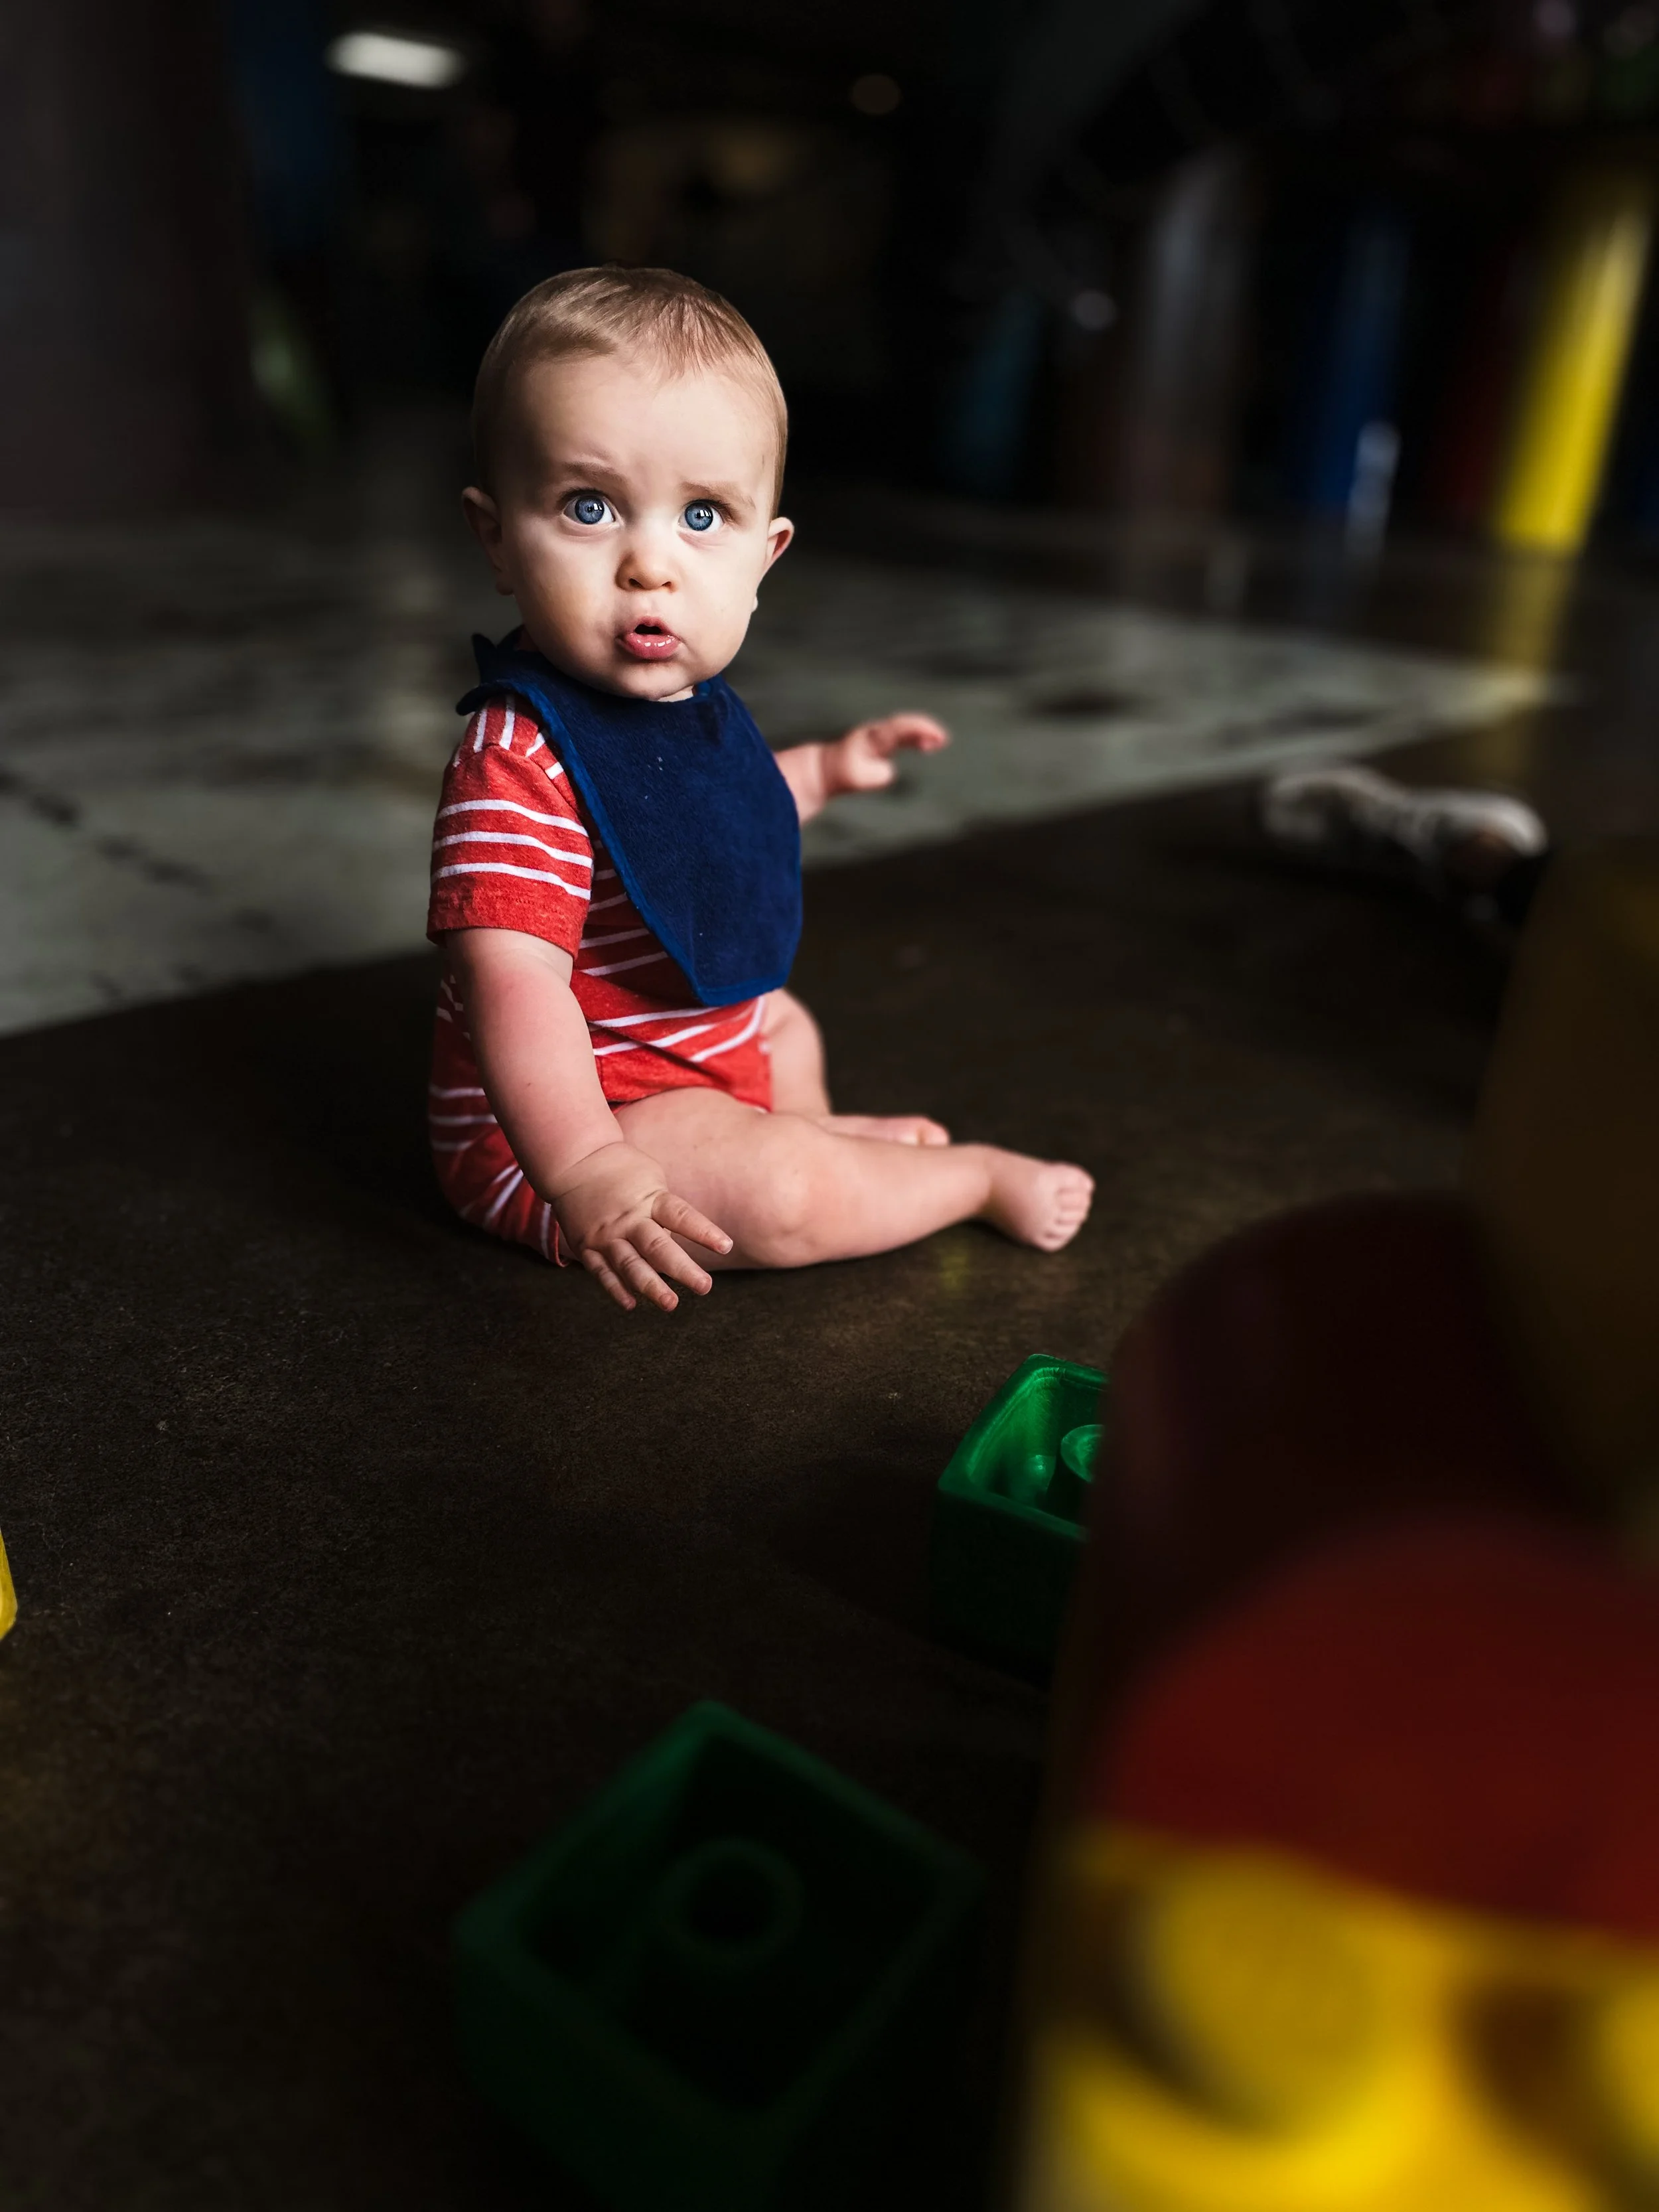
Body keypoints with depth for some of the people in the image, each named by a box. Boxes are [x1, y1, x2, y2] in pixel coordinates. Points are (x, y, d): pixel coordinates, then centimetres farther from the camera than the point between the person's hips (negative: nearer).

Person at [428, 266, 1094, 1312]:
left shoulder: (682, 695, -1)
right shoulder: (521, 756, -32)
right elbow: (512, 979, -41)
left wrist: (826, 769, 19)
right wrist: (583, 1170, -49)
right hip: (555, 1120, -9)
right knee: (777, 1197, -24)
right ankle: (980, 1175, -1)